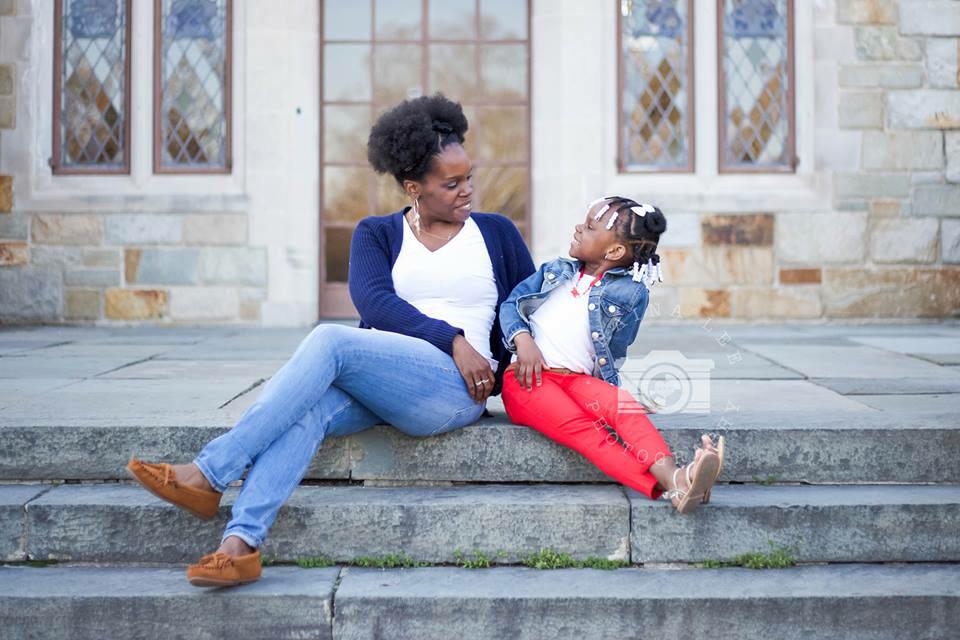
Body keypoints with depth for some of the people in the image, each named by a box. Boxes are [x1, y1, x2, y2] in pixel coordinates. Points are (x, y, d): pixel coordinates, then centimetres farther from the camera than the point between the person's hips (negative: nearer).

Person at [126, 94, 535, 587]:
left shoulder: (496, 233, 16)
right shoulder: (377, 233, 16)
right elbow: (373, 302, -2)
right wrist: (451, 338, -14)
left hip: (454, 387, -3)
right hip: (376, 382, 3)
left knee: (330, 340, -30)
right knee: (308, 406, -34)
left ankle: (208, 475, -32)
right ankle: (240, 543, -46)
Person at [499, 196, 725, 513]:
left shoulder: (631, 293, 7)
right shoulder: (556, 272, 19)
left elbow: (613, 354, 7)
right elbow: (511, 303, 14)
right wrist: (522, 339, -5)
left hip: (580, 379, 1)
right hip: (528, 379, -1)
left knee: (624, 406, -33)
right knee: (585, 430, -30)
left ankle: (673, 475, -53)